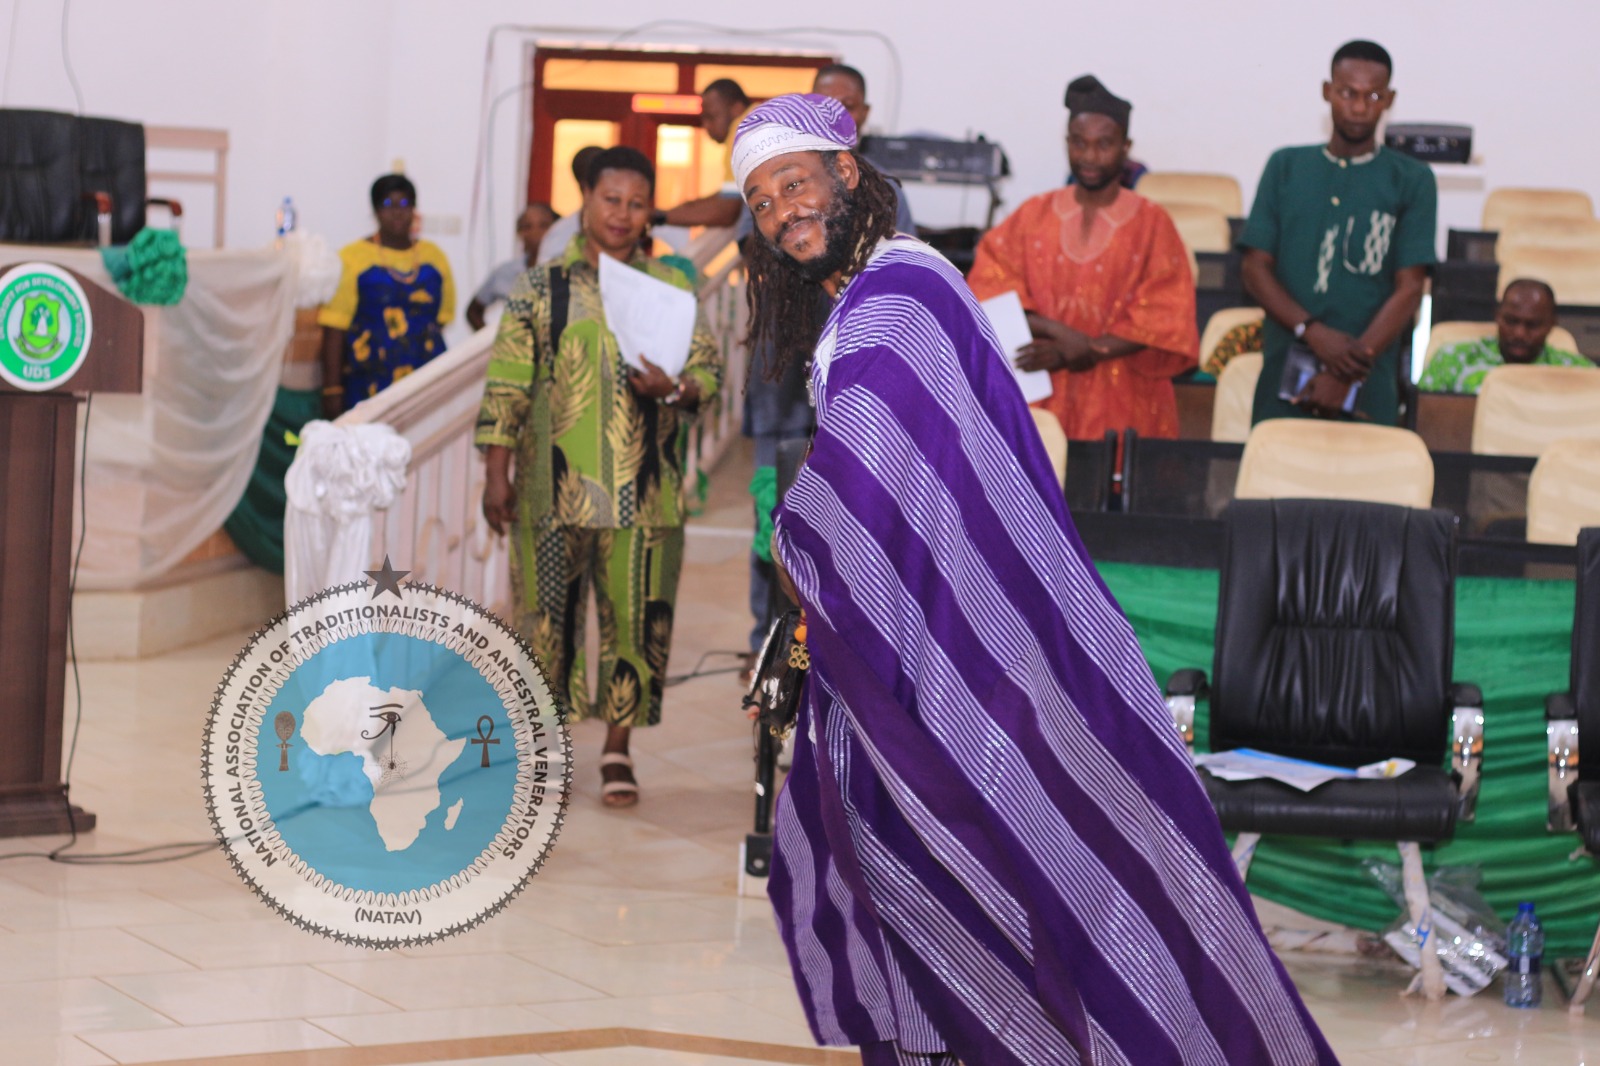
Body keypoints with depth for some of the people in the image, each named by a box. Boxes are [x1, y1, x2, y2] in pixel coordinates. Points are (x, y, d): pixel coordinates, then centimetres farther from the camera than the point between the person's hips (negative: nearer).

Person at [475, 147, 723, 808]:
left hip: (643, 494, 1)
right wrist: (496, 473, -3)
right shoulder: (540, 289, 5)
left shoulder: (671, 291, 9)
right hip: (553, 488, -1)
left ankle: (618, 750, 16)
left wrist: (673, 389, -16)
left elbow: (709, 369, 6)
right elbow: (505, 384, 3)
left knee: (636, 619, 2)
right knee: (548, 618, 3)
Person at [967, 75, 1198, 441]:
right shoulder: (1033, 215, 8)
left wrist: (1070, 354, -13)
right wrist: (1057, 331, -15)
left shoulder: (1151, 224, 2)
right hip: (1039, 396, 1)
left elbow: (1162, 321, -4)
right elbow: (989, 289, 1)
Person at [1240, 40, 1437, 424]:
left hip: (1367, 389, -1)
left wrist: (1348, 373, -12)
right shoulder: (1286, 167, 11)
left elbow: (1409, 288, -1)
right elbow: (1255, 267, 6)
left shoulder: (1412, 181, 6)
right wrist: (1312, 332, -11)